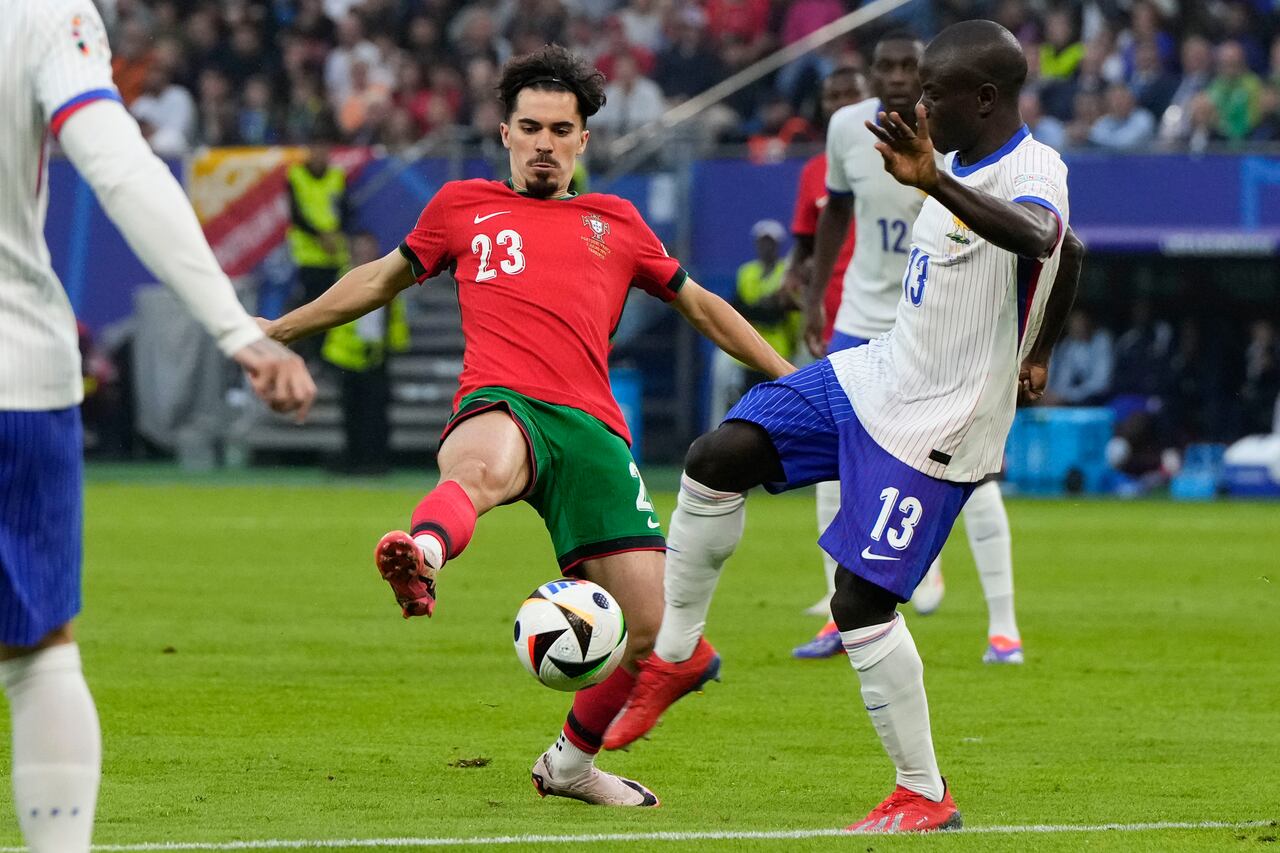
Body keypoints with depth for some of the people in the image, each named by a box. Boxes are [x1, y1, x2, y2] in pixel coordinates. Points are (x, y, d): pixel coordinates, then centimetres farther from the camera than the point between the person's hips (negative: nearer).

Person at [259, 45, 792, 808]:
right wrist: (274, 330, 42)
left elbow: (700, 306, 37)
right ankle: (421, 559, -80)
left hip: (592, 428, 3)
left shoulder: (616, 224, 28)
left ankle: (571, 761, 20)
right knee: (482, 467, -44)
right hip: (502, 407, -3)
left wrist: (793, 376, 33)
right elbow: (382, 280, 38)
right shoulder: (463, 207, 25)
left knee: (655, 631, -7)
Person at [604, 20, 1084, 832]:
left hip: (934, 430, -9)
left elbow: (1040, 239, -49)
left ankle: (925, 795, 5)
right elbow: (1068, 257, 25)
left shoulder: (1032, 172, -22)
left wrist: (932, 182, -64)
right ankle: (678, 651, 15)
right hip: (876, 376, 9)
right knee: (717, 457, -3)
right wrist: (1034, 357, 36)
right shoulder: (968, 164, 7)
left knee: (862, 602, -9)